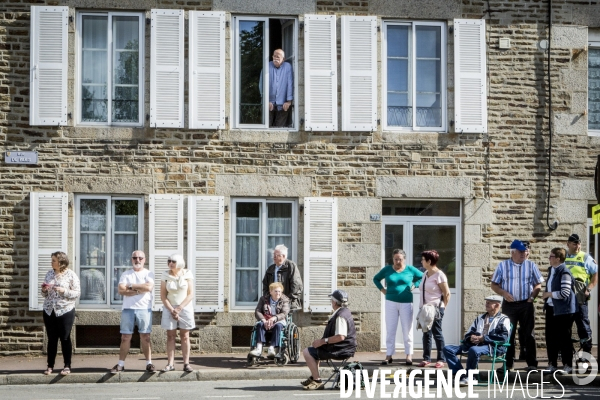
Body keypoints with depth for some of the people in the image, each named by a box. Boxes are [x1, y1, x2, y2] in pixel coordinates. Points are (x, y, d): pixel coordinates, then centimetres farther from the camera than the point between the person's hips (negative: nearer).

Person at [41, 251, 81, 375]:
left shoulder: (71, 275, -4)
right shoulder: (49, 274, 10)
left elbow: (77, 293, -6)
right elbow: (45, 294, 17)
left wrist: (64, 291, -19)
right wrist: (44, 290, -5)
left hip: (65, 311, -4)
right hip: (49, 311, 4)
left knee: (65, 338, 1)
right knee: (52, 339, 7)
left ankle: (67, 366, 8)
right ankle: (50, 366, 13)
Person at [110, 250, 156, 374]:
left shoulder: (149, 274, 6)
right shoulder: (125, 274, 10)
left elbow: (149, 287, -14)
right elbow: (121, 290, -5)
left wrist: (131, 286, -7)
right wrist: (139, 290, -11)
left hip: (144, 309, -1)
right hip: (128, 309, 1)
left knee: (145, 337, 1)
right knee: (125, 337, 2)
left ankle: (149, 363, 7)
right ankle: (121, 364, 7)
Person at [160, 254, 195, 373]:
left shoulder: (187, 274, -4)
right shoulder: (165, 276, -2)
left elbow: (190, 294, -5)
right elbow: (163, 296, -2)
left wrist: (179, 308, -12)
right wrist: (172, 310, -10)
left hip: (185, 307, -1)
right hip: (169, 307, 1)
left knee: (184, 336, 1)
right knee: (170, 336, -1)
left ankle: (186, 364, 2)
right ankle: (170, 364, 1)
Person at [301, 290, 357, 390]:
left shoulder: (340, 316, -22)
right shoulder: (345, 312, 12)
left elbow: (340, 337, -31)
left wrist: (323, 341, -22)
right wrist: (321, 341, 12)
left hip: (340, 350, -11)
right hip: (342, 348, 11)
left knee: (307, 352, -11)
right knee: (314, 349, 30)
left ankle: (317, 381, -10)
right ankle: (313, 377, 33)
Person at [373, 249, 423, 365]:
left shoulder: (410, 270, 2)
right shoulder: (387, 269, 5)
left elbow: (422, 277, 11)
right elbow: (376, 278, 18)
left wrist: (414, 286, -1)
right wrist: (382, 289, 5)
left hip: (406, 303, -1)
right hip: (391, 302, 1)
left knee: (407, 329, 2)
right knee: (390, 330, 2)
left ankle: (409, 355, 8)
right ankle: (389, 355, 6)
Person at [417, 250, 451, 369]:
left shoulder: (439, 275, -11)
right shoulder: (426, 274, 13)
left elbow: (447, 294, -10)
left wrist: (442, 307, -6)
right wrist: (422, 307, 11)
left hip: (435, 309, -8)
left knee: (437, 333, -4)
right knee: (426, 333, 8)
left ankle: (441, 359, 2)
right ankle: (426, 358, 12)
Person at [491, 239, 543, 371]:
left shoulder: (531, 265, 4)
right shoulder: (502, 266, 3)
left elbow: (538, 284, 8)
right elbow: (494, 285, 6)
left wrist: (532, 297, -7)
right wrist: (503, 293, -11)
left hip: (526, 305, 0)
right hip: (509, 305, 1)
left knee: (528, 334, 1)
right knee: (508, 334, 5)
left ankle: (532, 363, 5)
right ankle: (508, 363, 14)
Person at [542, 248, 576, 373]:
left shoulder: (564, 273, -17)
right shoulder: (551, 270, 11)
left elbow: (564, 293, -22)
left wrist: (549, 294, -12)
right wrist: (546, 302, 16)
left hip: (563, 310, -8)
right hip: (551, 308, 9)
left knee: (564, 338, 0)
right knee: (550, 337, 11)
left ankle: (568, 365, 10)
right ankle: (552, 364, 21)